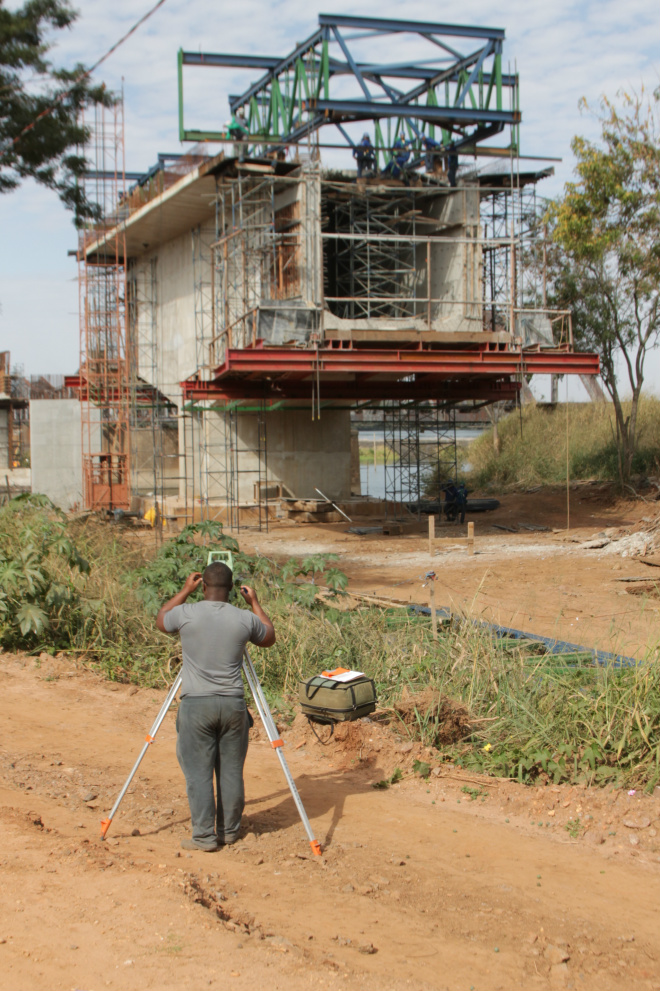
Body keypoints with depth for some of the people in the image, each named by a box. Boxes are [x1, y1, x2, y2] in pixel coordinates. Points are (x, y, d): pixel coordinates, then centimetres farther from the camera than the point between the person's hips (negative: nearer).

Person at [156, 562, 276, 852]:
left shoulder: (186, 614, -8)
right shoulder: (244, 619, -3)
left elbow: (160, 620, 16)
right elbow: (269, 638, 19)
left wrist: (185, 591, 23)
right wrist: (255, 603, 27)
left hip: (196, 705, -2)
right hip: (233, 705, 2)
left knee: (198, 772, 4)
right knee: (231, 771, 12)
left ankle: (204, 836, 4)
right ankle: (230, 831, 21)